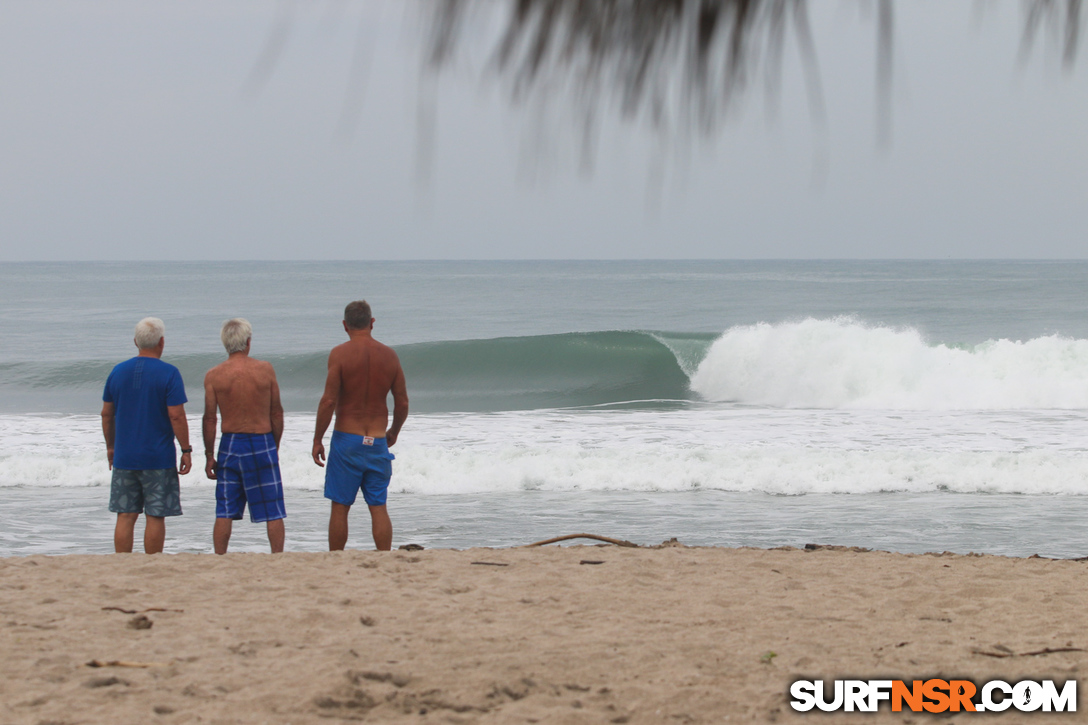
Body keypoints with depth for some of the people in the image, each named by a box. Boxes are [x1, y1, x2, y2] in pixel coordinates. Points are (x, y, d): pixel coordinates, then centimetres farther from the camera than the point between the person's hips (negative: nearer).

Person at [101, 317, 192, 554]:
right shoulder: (168, 373, -8)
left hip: (124, 457, 4)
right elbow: (176, 416, -13)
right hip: (158, 458, -4)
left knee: (125, 516, 6)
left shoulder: (118, 372, 6)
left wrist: (111, 446, 22)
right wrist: (186, 450, -5)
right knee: (155, 517, 1)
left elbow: (106, 414, 11)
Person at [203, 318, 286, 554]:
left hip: (230, 445, 1)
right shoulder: (265, 369, -4)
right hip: (262, 443, -1)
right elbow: (276, 413, 1)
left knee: (224, 512, 6)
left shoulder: (213, 376, -4)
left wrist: (209, 455, 4)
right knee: (273, 511, 5)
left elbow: (209, 419, -4)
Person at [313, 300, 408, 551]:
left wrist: (317, 439, -3)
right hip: (378, 442, 3)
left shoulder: (340, 354, -8)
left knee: (340, 507, 4)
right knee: (378, 507, 6)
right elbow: (402, 402, 6)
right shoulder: (389, 355, 3)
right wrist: (394, 432, 24)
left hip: (347, 439, -3)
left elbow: (329, 400, -12)